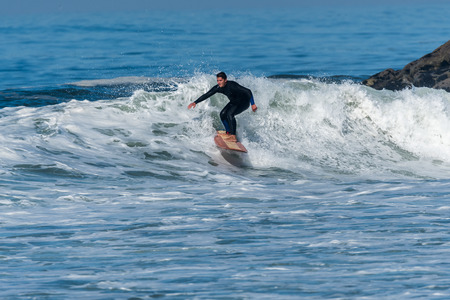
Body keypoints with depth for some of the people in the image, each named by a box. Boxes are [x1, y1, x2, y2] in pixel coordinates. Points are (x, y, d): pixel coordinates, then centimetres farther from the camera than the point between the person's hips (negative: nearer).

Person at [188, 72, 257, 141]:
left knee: (230, 114, -26)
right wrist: (195, 102, -8)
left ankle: (233, 136, -25)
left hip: (244, 102, -8)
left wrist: (253, 104, -36)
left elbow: (248, 91, -33)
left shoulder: (232, 85, -33)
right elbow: (206, 95, -2)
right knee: (223, 114, -6)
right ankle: (229, 133, 10)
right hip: (234, 102, 8)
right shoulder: (218, 88, -12)